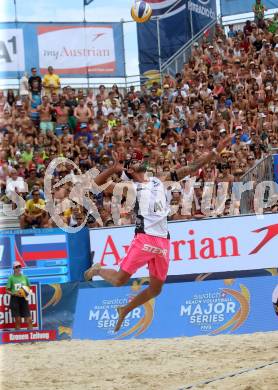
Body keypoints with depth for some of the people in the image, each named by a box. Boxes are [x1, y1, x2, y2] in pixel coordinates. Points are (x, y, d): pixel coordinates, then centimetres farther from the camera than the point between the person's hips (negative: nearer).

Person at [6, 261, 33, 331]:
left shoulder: (24, 277, 9)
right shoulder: (11, 278, 0)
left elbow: (29, 287, 19)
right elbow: (7, 290, 1)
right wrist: (14, 294, -15)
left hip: (24, 299, 3)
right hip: (15, 299, -3)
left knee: (28, 319, -2)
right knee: (17, 319, 0)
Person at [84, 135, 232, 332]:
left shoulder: (161, 181, 18)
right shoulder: (130, 188, 6)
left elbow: (192, 167, 18)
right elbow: (99, 182, -2)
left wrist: (216, 151, 13)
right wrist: (114, 168, -16)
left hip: (163, 241, 5)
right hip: (144, 239, -5)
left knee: (156, 289, 7)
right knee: (120, 280, -12)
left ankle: (124, 310, 27)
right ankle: (98, 270, 20)